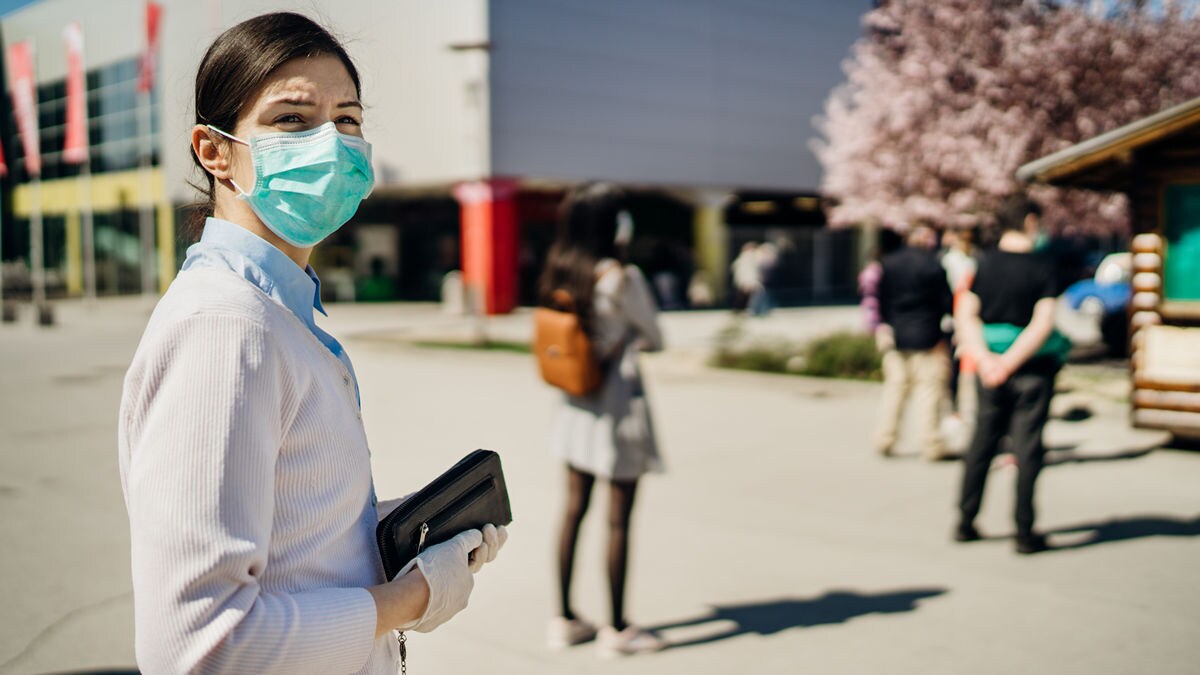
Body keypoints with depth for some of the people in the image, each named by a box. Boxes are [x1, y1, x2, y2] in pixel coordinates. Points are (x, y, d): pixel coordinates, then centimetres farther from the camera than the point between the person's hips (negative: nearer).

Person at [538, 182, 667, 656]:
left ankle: (565, 619, 23)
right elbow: (655, 340, -5)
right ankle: (618, 629, 13)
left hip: (575, 404, 7)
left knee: (574, 509, 14)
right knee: (618, 518, 2)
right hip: (619, 402, -7)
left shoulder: (561, 274, 3)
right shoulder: (622, 278, -17)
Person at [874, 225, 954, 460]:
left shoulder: (889, 263, 4)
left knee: (895, 388, 11)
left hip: (895, 337, 4)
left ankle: (885, 439, 11)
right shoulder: (933, 265, -10)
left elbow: (881, 299, 8)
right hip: (926, 339, -4)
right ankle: (931, 445, 2)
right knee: (928, 390, 0)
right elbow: (946, 302, -6)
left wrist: (882, 326, 15)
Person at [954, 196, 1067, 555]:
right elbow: (1043, 324, -17)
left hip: (991, 363, 4)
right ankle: (1025, 532, 7)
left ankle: (966, 521, 18)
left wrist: (985, 359, -12)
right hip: (1033, 366, -3)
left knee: (982, 441, 13)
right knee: (1027, 447, 2)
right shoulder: (1042, 267, -9)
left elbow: (965, 315, -5)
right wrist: (1009, 363, -16)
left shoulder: (985, 263, 1)